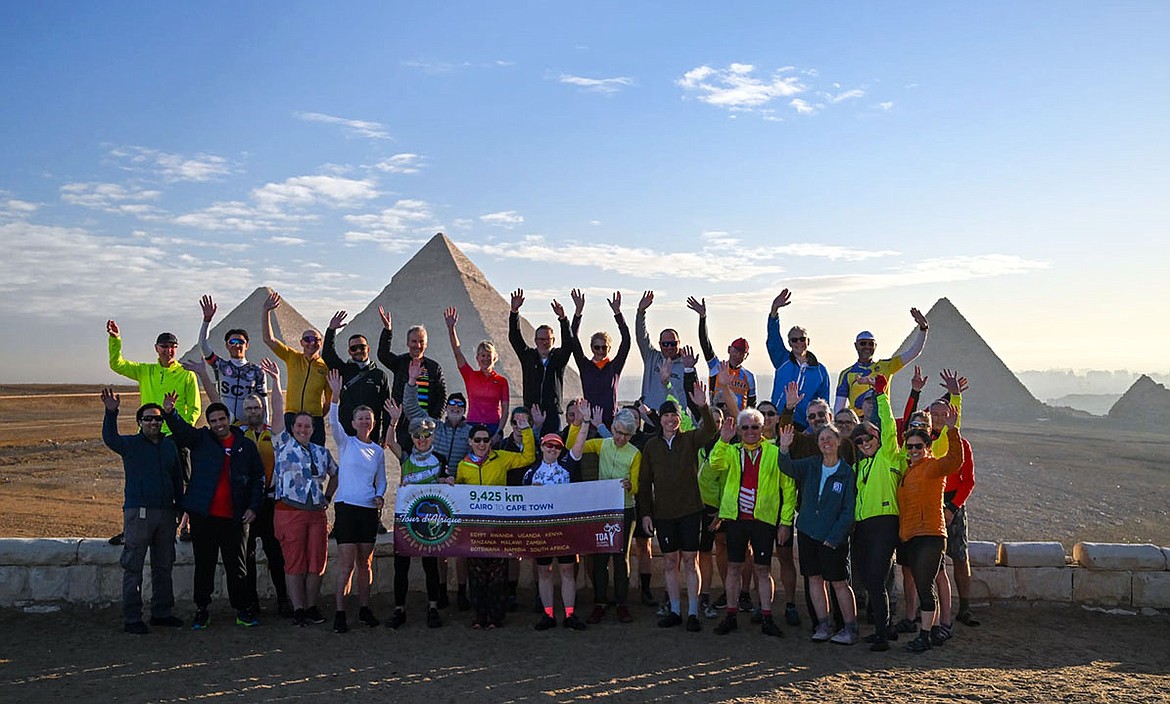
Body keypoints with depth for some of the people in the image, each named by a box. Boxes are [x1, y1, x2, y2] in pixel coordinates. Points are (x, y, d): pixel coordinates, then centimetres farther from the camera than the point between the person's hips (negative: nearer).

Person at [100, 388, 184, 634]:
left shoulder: (170, 445, 12)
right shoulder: (131, 444, 0)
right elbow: (110, 439, -22)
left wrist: (180, 507, 14)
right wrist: (111, 413, -37)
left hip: (165, 513, 5)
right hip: (138, 512, -5)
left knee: (164, 566, 12)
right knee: (133, 567, -2)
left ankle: (162, 612, 22)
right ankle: (131, 619, 4)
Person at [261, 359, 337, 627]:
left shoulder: (322, 452, 15)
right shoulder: (283, 444, 4)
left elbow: (335, 474, 28)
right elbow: (278, 413, -5)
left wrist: (328, 497, 15)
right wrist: (276, 381, -13)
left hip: (316, 512, 4)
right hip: (289, 512, -4)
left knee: (316, 562, 5)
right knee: (294, 563, -1)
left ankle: (311, 606, 15)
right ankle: (298, 609, 4)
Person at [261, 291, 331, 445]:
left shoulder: (326, 367, 2)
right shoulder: (292, 358, 6)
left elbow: (330, 399, 7)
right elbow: (269, 339, 0)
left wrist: (318, 418, -1)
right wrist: (266, 311, -8)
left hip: (315, 420, -1)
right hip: (291, 418, 1)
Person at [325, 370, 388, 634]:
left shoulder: (378, 450, 13)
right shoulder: (345, 443, 2)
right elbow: (334, 422, -16)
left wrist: (380, 496, -2)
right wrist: (336, 396, -32)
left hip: (369, 510, 4)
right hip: (347, 506, -4)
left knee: (365, 562, 9)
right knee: (347, 562, -7)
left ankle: (364, 609, 19)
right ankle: (340, 614, -2)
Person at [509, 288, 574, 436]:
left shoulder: (559, 357, 7)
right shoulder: (528, 356, 10)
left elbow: (569, 344, -11)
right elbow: (514, 338, 0)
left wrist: (563, 318, -26)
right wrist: (514, 311, -13)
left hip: (552, 414, -1)